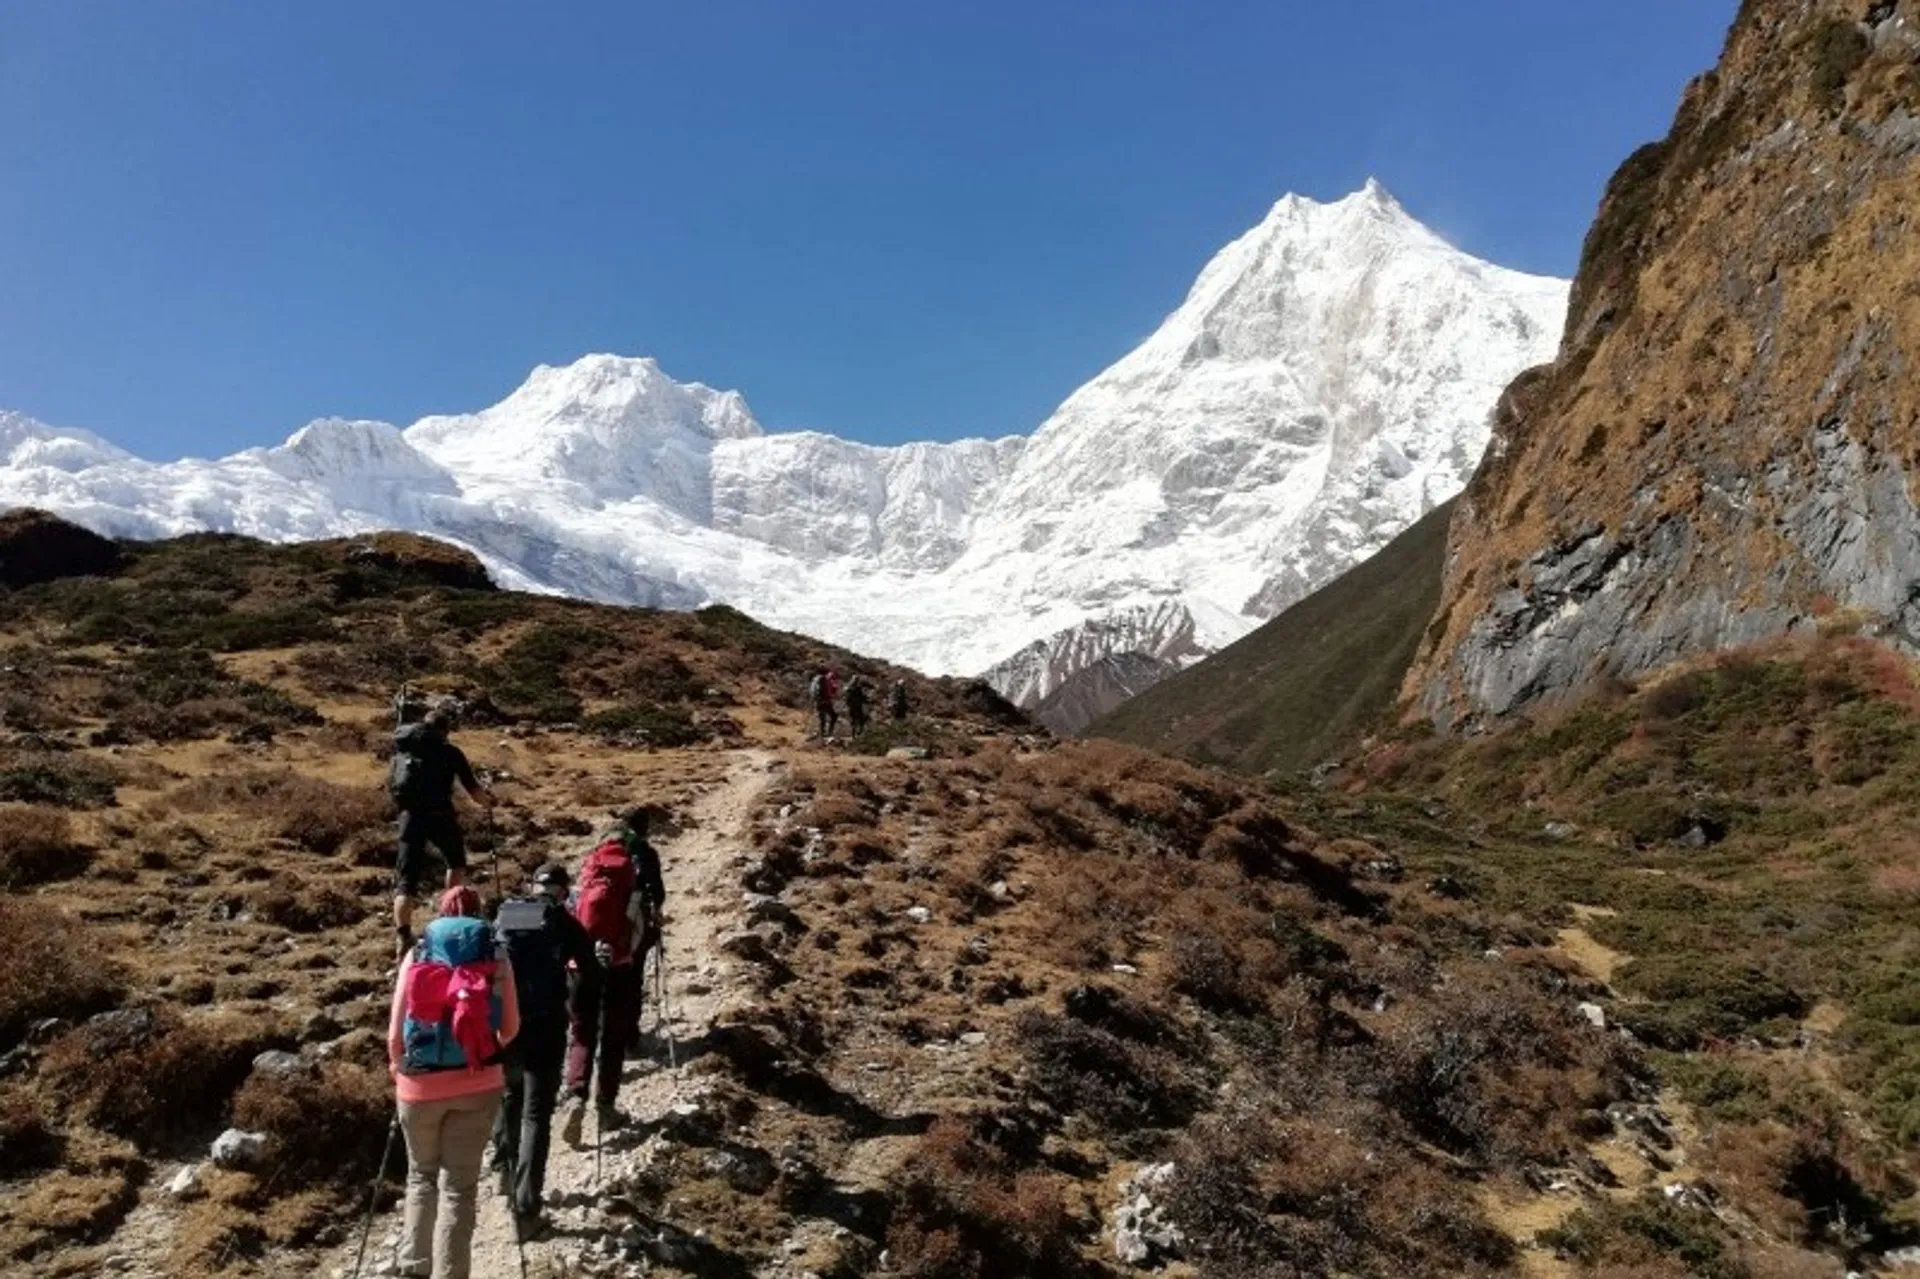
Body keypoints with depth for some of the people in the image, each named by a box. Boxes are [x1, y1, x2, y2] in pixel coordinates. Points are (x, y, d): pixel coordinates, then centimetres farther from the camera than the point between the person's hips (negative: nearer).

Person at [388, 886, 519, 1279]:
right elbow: (510, 1030, 4)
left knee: (422, 1176, 22)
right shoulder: (496, 959, 1)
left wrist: (398, 1067, 18)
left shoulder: (416, 955, 1)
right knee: (459, 1184, 9)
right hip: (477, 1084, -1)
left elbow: (395, 1033, -1)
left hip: (420, 1085, 1)